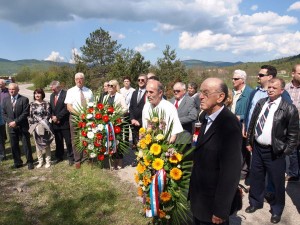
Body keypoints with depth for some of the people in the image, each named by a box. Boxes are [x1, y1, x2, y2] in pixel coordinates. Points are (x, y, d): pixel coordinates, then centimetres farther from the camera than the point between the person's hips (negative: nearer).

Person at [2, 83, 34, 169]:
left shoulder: (24, 99, -6)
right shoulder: (5, 100, 8)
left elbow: (25, 113, -12)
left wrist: (16, 122, -16)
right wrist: (9, 122, -8)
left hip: (22, 127, -4)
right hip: (11, 127, 4)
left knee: (26, 145, 3)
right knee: (14, 146, 10)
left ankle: (30, 162, 15)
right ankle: (17, 162, 24)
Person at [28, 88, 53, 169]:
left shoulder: (46, 104, 0)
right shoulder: (31, 104, 8)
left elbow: (48, 115, -3)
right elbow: (29, 116, 8)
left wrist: (42, 123, -12)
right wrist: (31, 125, 0)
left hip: (44, 126, -3)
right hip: (35, 126, 3)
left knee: (46, 144, 3)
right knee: (37, 144, 7)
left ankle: (48, 161, 11)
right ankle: (40, 161, 17)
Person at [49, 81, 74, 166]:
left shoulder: (65, 94, -11)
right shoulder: (52, 95, 13)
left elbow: (66, 108, -17)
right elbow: (50, 108, 15)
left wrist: (57, 117, -14)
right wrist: (52, 117, -2)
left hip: (64, 122, -6)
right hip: (55, 123, 6)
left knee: (68, 141, 1)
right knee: (58, 141, 14)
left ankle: (71, 158, 12)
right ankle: (59, 157, 26)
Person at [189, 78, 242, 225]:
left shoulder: (229, 125, -24)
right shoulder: (206, 118, 2)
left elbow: (230, 171, -24)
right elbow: (201, 157, 5)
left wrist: (220, 211, -20)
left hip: (213, 202, -7)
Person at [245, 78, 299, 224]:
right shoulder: (260, 103, 3)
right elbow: (252, 123, 9)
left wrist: (285, 152, -10)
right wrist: (249, 142, 9)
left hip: (274, 152, -4)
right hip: (257, 148, 5)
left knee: (277, 182, 12)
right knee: (255, 178, 18)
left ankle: (277, 210, 34)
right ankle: (255, 202, 40)